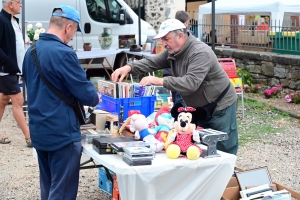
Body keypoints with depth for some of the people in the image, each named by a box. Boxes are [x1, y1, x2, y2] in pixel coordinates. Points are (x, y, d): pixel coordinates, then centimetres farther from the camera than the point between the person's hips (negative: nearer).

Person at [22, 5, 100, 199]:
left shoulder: (31, 51, 7)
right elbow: (85, 93, -17)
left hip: (39, 131, 9)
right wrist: (96, 97, 6)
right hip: (62, 133, -8)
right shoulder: (63, 53, -20)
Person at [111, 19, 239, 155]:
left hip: (220, 108, -8)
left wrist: (160, 81, -40)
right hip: (199, 109, 8)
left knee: (224, 151, 0)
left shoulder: (201, 53, -26)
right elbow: (151, 62, 0)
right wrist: (129, 67, -18)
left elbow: (191, 83, -37)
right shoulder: (172, 52, 2)